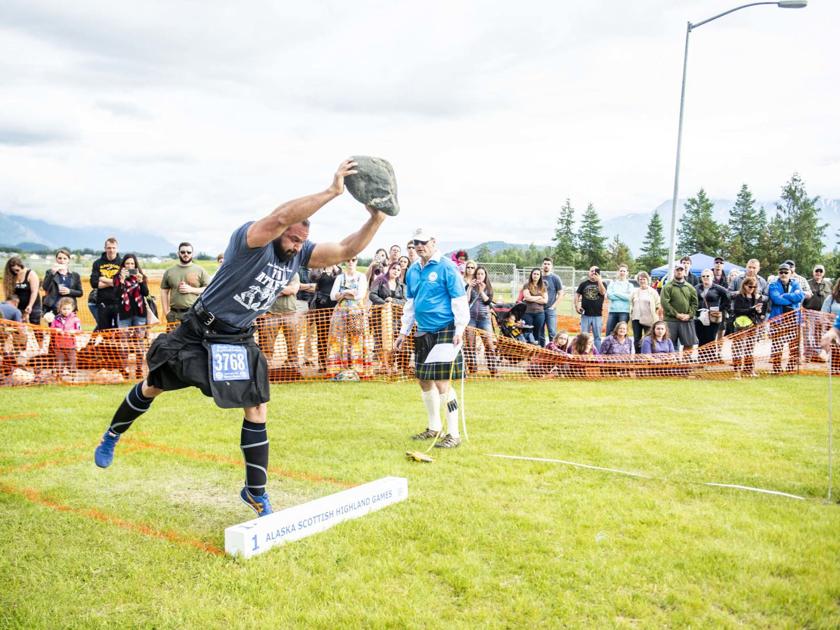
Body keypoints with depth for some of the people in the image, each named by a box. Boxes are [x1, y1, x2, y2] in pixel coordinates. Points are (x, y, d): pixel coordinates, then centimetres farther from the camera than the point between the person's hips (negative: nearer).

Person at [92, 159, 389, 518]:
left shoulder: (300, 253, -4)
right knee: (153, 387, 12)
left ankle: (255, 493, 14)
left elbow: (346, 251, -11)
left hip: (239, 342, 5)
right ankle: (111, 437, 39)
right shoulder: (250, 237, -24)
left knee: (257, 410, 0)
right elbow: (279, 218, -45)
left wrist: (376, 220, -27)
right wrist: (332, 191, -48)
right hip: (200, 332, -5)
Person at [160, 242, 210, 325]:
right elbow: (164, 292, 12)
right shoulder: (169, 271, 12)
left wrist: (191, 289, -9)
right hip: (175, 314, 2)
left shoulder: (200, 270, 6)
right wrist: (166, 312, 3)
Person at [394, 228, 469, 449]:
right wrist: (404, 332, 20)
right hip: (423, 332, 8)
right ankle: (434, 428, 29)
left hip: (444, 331, -8)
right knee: (424, 381, 13)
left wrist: (460, 329, -18)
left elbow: (459, 300, -12)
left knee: (441, 383, -12)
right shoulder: (412, 271, 12)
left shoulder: (446, 268, -9)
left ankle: (454, 434, -2)